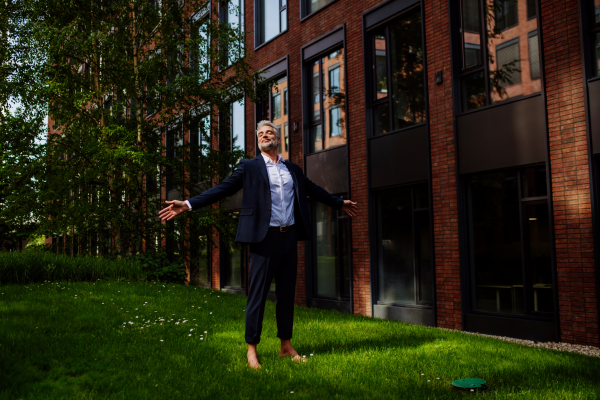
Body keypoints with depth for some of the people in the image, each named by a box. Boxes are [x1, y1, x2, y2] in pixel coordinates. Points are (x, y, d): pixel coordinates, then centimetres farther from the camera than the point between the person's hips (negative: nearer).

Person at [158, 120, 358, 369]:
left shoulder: (293, 169, 16)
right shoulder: (250, 167, 3)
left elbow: (313, 190, 29)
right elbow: (223, 189, -3)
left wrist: (340, 203, 37)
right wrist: (188, 204, -12)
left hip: (289, 238, 4)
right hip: (265, 238, -4)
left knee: (287, 294, 10)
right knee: (257, 294, -2)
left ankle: (286, 345, 22)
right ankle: (252, 349, 8)